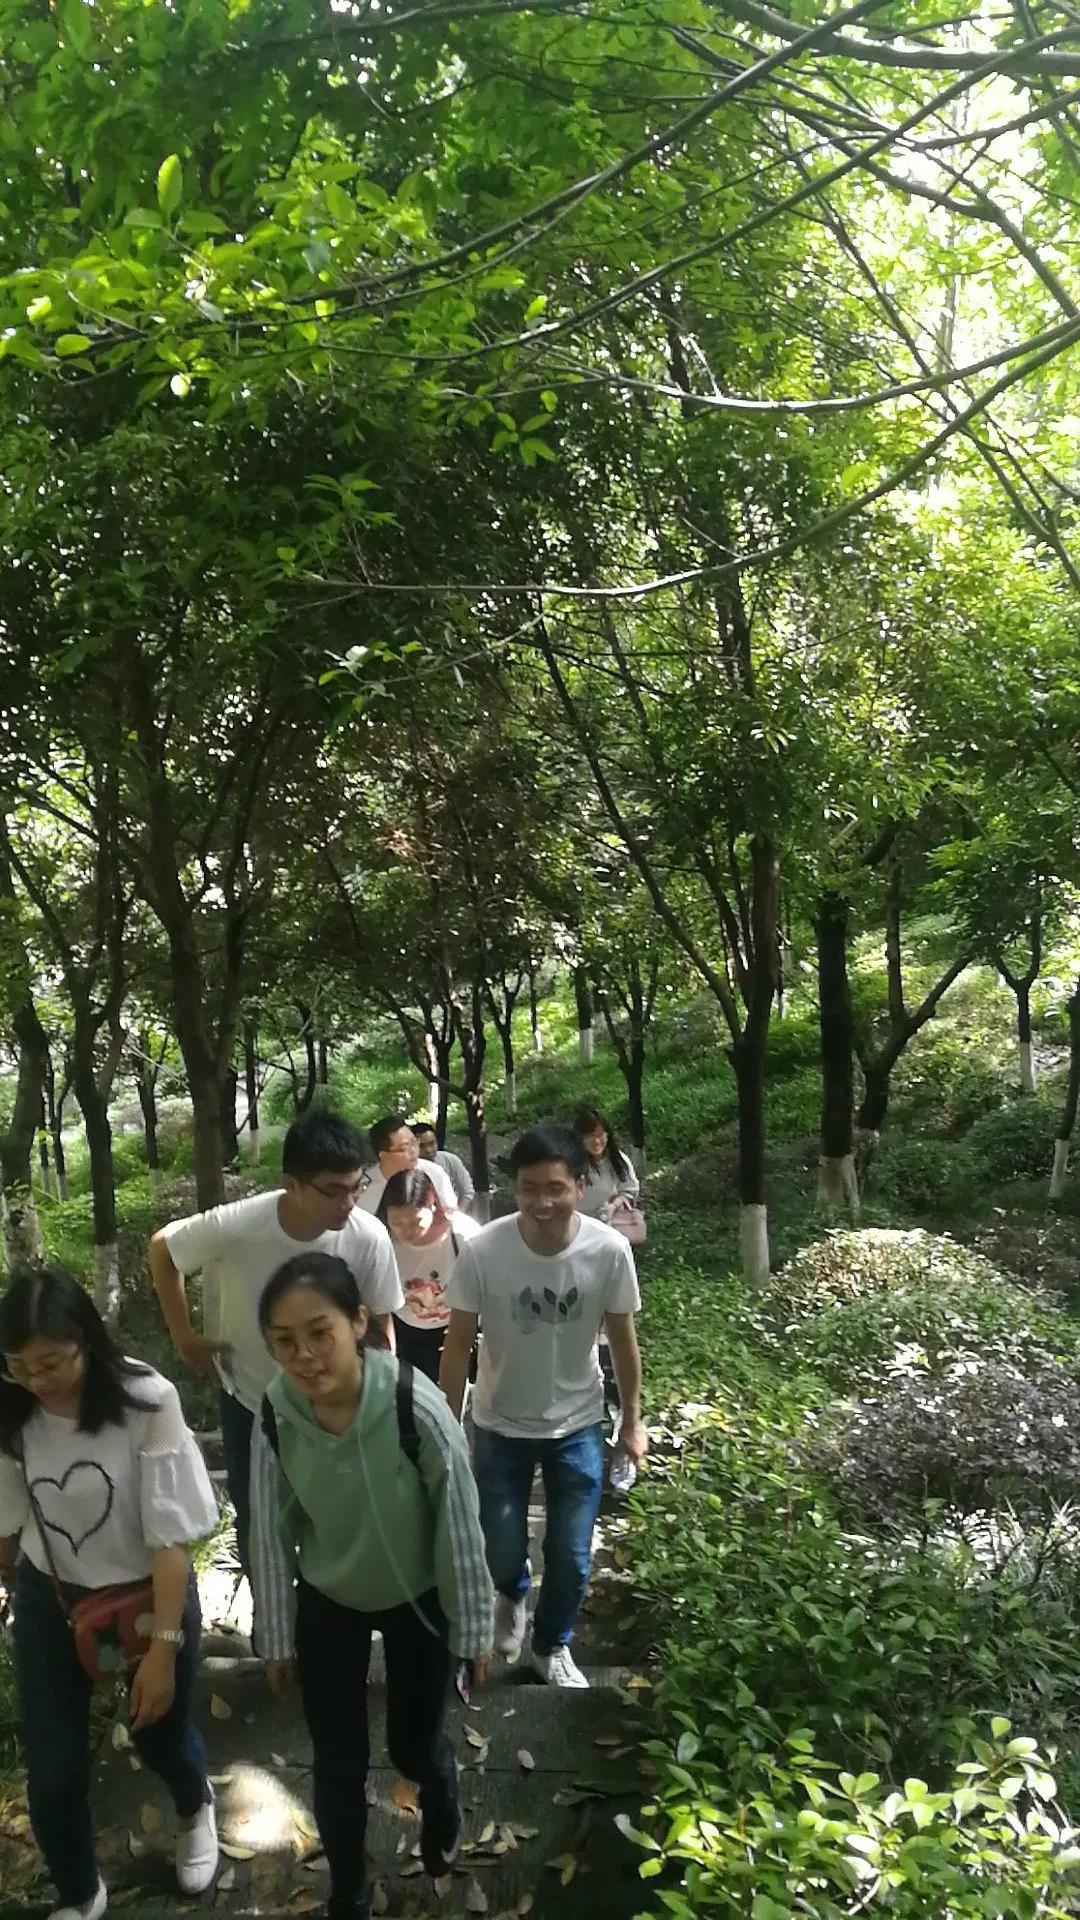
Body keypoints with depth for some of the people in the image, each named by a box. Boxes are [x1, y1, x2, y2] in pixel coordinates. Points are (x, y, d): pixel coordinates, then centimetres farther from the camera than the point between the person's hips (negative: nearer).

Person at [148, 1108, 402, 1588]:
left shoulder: (369, 1238, -28)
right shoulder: (234, 1227, -31)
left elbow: (380, 1324, -9)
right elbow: (162, 1249, -9)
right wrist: (184, 1337, -6)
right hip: (247, 1396, 0)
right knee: (255, 1523, 15)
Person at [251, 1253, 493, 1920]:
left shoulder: (417, 1407, -36)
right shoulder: (275, 1417, -26)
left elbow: (461, 1526, -21)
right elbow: (272, 1534, -9)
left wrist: (474, 1632, -9)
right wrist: (279, 1639, 1)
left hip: (418, 1598, -2)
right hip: (327, 1603, 2)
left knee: (414, 1748, 16)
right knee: (338, 1764, 13)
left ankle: (442, 1805, 54)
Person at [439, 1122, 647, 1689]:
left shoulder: (609, 1250, -22)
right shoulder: (482, 1251, -26)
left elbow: (622, 1338, -5)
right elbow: (459, 1344, -12)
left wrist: (632, 1421, 4)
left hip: (578, 1426, 1)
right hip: (500, 1426, 0)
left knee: (571, 1557, 9)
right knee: (501, 1552, 10)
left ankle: (552, 1646, 39)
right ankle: (512, 1595, 47)